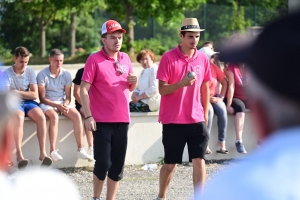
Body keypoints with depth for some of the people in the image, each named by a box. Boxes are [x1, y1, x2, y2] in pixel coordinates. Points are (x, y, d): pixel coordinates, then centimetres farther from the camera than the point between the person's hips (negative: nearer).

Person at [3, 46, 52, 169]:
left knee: (41, 117, -27)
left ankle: (43, 153, -31)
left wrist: (17, 92, -8)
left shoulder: (30, 72, 4)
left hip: (28, 102, 4)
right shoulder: (7, 74, -4)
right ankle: (19, 154, -43)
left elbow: (34, 95, 0)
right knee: (18, 118, -37)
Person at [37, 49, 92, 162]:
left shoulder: (66, 74, 3)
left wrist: (65, 105, -17)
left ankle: (80, 150, -24)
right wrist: (57, 105, -21)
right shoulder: (42, 75, -8)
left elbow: (68, 97, 5)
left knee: (77, 115, -23)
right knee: (54, 116, -36)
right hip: (47, 104, -4)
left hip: (62, 103, 4)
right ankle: (53, 151, -38)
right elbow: (42, 98, -9)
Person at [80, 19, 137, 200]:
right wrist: (88, 116, -17)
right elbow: (84, 90, -10)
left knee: (118, 165, 5)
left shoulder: (125, 58, 10)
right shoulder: (94, 59, -6)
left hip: (122, 120, 5)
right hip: (102, 121, -5)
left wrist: (134, 82, -3)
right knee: (103, 163, -6)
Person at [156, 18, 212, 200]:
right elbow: (162, 89, -10)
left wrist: (205, 114, 13)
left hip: (196, 120, 3)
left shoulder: (203, 59, 5)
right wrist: (181, 83, -27)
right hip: (173, 120, -3)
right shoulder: (168, 58, -8)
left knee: (199, 160, -6)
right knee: (170, 164, 6)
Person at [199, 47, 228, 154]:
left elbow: (224, 82, 12)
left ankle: (222, 141, -21)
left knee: (222, 109, -25)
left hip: (214, 98, 4)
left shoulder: (214, 68, 5)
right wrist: (207, 98, -19)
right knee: (209, 110, -34)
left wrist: (221, 97, -1)